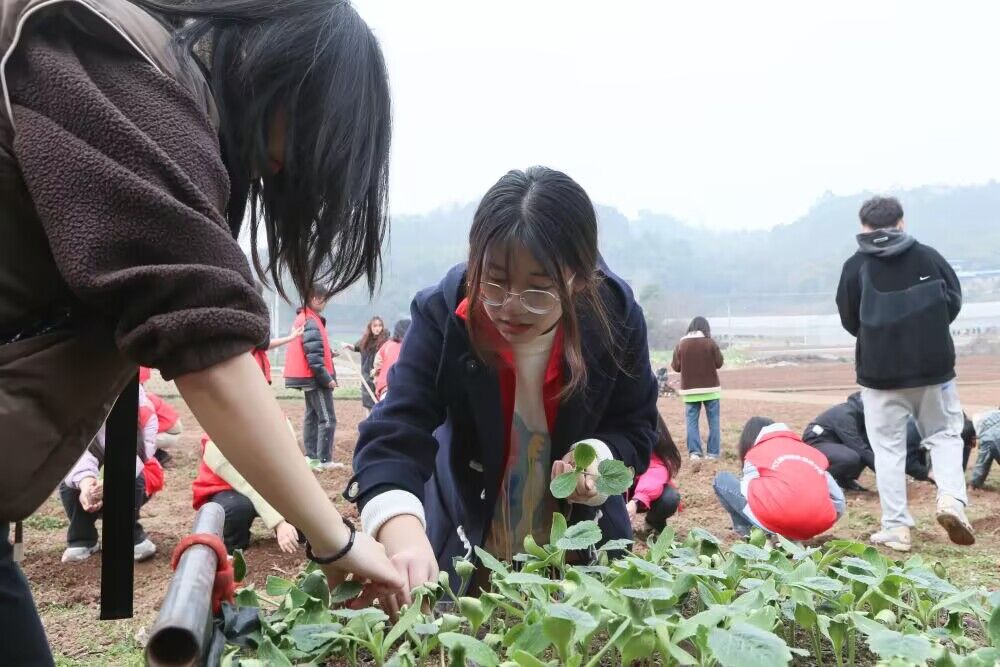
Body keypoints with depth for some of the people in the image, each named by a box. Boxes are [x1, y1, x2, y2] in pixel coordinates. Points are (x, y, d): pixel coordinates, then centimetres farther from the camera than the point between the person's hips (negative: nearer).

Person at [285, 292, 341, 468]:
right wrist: (327, 378, -20)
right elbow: (314, 357, -23)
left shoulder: (303, 318, 13)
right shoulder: (311, 323, -18)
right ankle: (325, 460, -4)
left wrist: (329, 352, 6)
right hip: (316, 379, -10)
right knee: (327, 419, -6)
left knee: (312, 416, 14)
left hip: (309, 377, 10)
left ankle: (311, 457, 18)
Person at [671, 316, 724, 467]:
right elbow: (719, 363, -1)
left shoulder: (681, 344, -3)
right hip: (710, 388, -1)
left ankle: (694, 452, -10)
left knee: (692, 422, 4)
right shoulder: (710, 343, -7)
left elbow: (676, 367, 3)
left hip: (690, 389, 1)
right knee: (713, 421, 9)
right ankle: (714, 453, 11)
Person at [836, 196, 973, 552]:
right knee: (945, 434, 18)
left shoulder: (855, 266, -5)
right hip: (933, 364, 1)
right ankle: (952, 499, -3)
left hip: (879, 370, -1)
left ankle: (895, 528, 5)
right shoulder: (928, 256, -1)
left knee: (888, 448, 6)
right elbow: (954, 301, 5)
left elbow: (849, 321, 0)